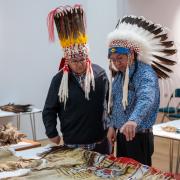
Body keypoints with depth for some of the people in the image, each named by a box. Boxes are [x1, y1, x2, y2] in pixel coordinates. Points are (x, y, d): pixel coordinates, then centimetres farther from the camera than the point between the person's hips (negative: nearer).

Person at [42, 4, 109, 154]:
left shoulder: (100, 73, -3)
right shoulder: (60, 80, -8)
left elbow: (110, 100, 8)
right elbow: (49, 110, -1)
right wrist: (52, 133, -4)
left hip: (100, 141, 2)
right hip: (72, 144, -2)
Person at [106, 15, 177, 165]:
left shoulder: (146, 74, -20)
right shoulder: (118, 75, 8)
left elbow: (146, 99, -40)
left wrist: (133, 120, -57)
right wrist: (112, 126, 7)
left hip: (139, 137, -8)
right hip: (121, 135, 8)